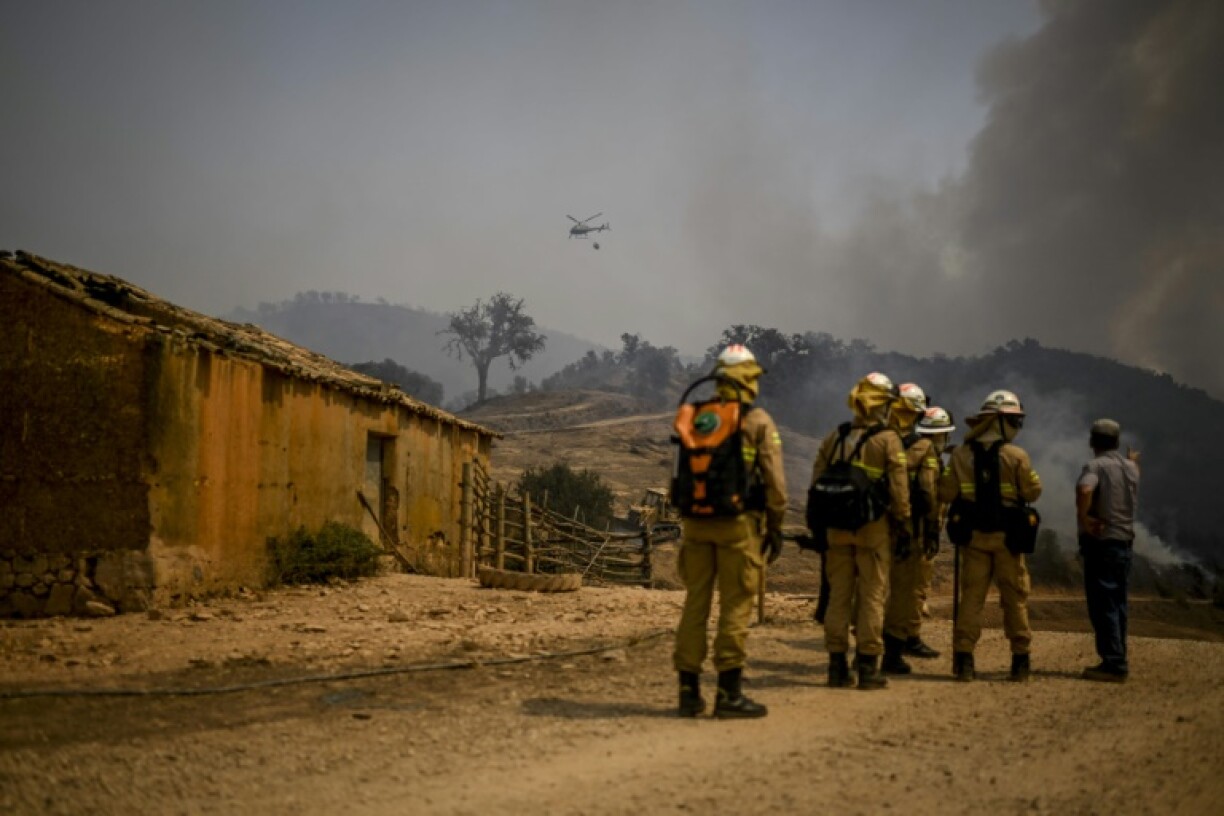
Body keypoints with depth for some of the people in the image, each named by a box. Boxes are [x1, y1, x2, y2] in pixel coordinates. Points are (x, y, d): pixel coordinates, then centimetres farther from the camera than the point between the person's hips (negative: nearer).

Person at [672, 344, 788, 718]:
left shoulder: (695, 418, 8)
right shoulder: (758, 422, -4)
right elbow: (775, 481, -7)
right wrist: (775, 527, 2)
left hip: (695, 520, 4)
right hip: (738, 522, -4)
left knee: (695, 604, 9)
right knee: (735, 606, 0)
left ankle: (689, 691, 12)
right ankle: (728, 693, 1)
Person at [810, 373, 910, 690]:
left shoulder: (834, 438, 8)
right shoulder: (888, 440, -6)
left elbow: (817, 482, 8)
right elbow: (899, 488, -9)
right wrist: (902, 522, 2)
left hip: (837, 527, 4)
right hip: (873, 527, -4)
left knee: (838, 594, 9)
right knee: (872, 596, 2)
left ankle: (837, 665, 11)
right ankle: (868, 666, 2)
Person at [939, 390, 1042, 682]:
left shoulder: (961, 455, -3)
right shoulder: (1016, 456, -10)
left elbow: (945, 494, -4)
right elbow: (1033, 493, -5)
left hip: (973, 535, 2)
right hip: (1007, 535, -2)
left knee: (972, 595, 7)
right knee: (1015, 597, 9)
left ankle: (964, 658, 1)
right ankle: (1020, 660, 13)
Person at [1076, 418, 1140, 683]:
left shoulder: (1096, 466, -12)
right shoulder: (1130, 467, 11)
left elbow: (1085, 489, -35)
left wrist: (1083, 518, -21)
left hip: (1100, 542, -8)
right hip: (1124, 542, 8)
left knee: (1102, 605, -6)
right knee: (1117, 604, 14)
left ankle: (1113, 664, -9)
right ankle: (1118, 661, 19)